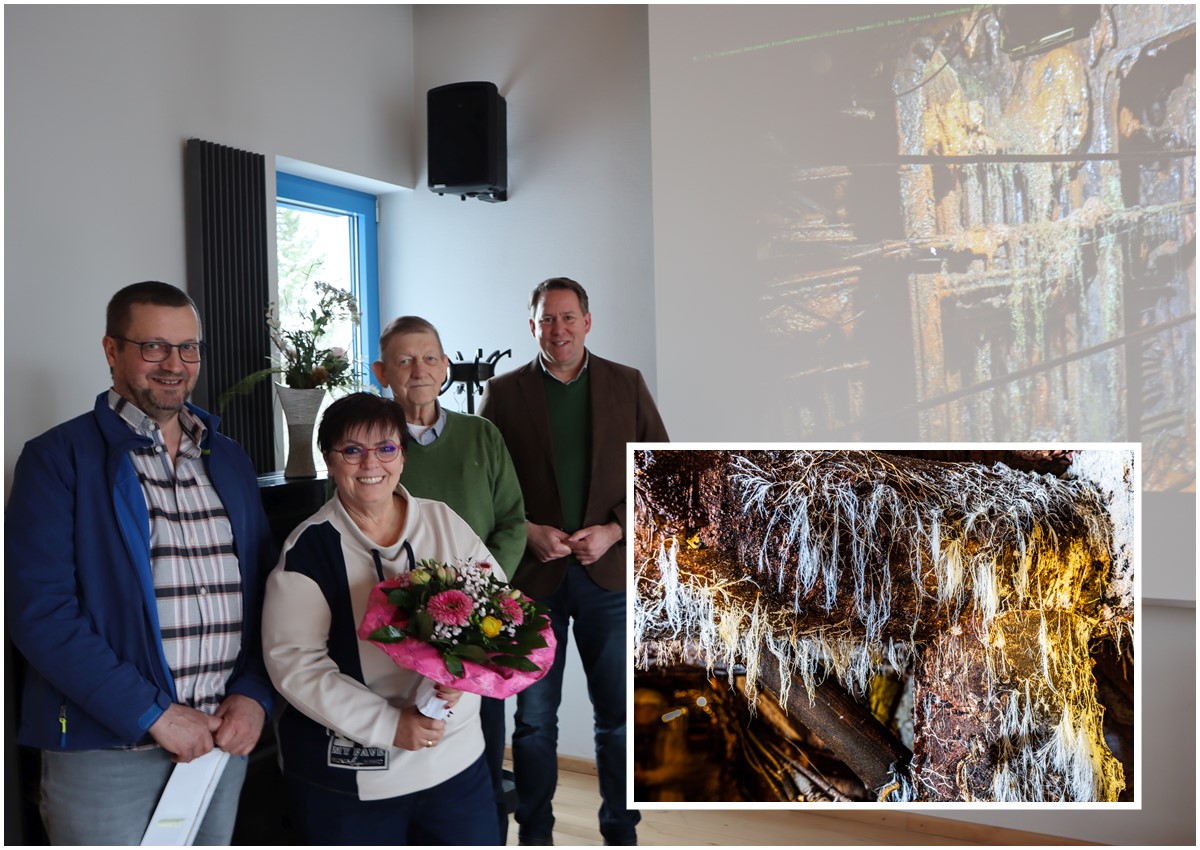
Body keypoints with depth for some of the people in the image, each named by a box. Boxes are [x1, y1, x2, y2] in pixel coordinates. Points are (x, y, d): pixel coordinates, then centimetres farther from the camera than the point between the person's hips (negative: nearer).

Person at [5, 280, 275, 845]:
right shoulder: (59, 458, -5)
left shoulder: (229, 461, 10)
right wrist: (152, 713, -15)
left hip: (223, 739, 5)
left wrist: (254, 696, -4)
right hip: (104, 753, -4)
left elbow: (264, 588, 10)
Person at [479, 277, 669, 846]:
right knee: (534, 719, 10)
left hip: (609, 573, 1)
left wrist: (615, 530, -9)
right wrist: (527, 532, -12)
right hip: (532, 577, 0)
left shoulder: (626, 386, 4)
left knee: (619, 716, 9)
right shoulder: (503, 394, 2)